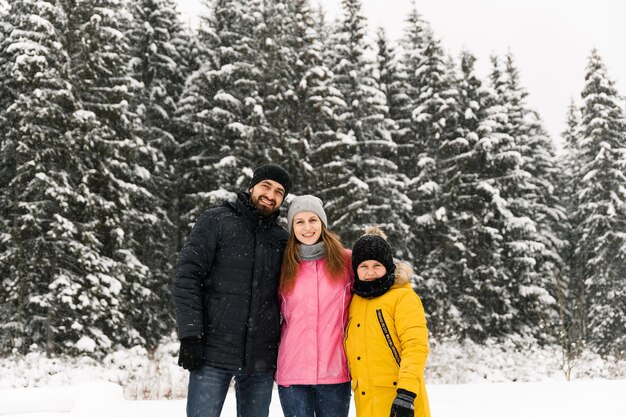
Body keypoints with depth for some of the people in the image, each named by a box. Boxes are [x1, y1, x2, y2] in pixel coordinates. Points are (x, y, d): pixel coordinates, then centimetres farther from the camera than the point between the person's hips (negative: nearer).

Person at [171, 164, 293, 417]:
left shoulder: (281, 240, 12)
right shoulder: (216, 221, 2)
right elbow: (186, 277, -5)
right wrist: (190, 335, -13)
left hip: (261, 359, 4)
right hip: (213, 354, -3)